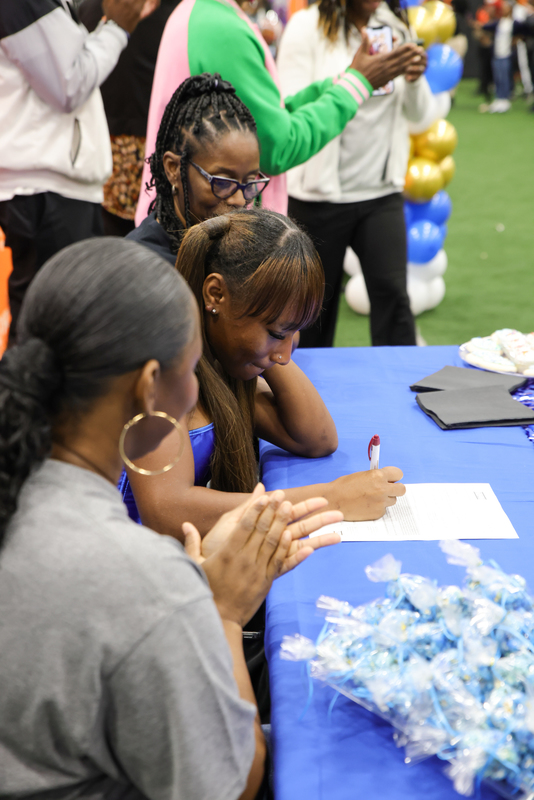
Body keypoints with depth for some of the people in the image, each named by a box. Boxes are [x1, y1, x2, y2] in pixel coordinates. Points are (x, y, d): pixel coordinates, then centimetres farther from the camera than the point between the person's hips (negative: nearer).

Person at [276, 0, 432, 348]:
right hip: (319, 193, -3)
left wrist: (415, 81, -11)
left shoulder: (395, 29, 8)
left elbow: (417, 115, 11)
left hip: (382, 191, 3)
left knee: (393, 294, -5)